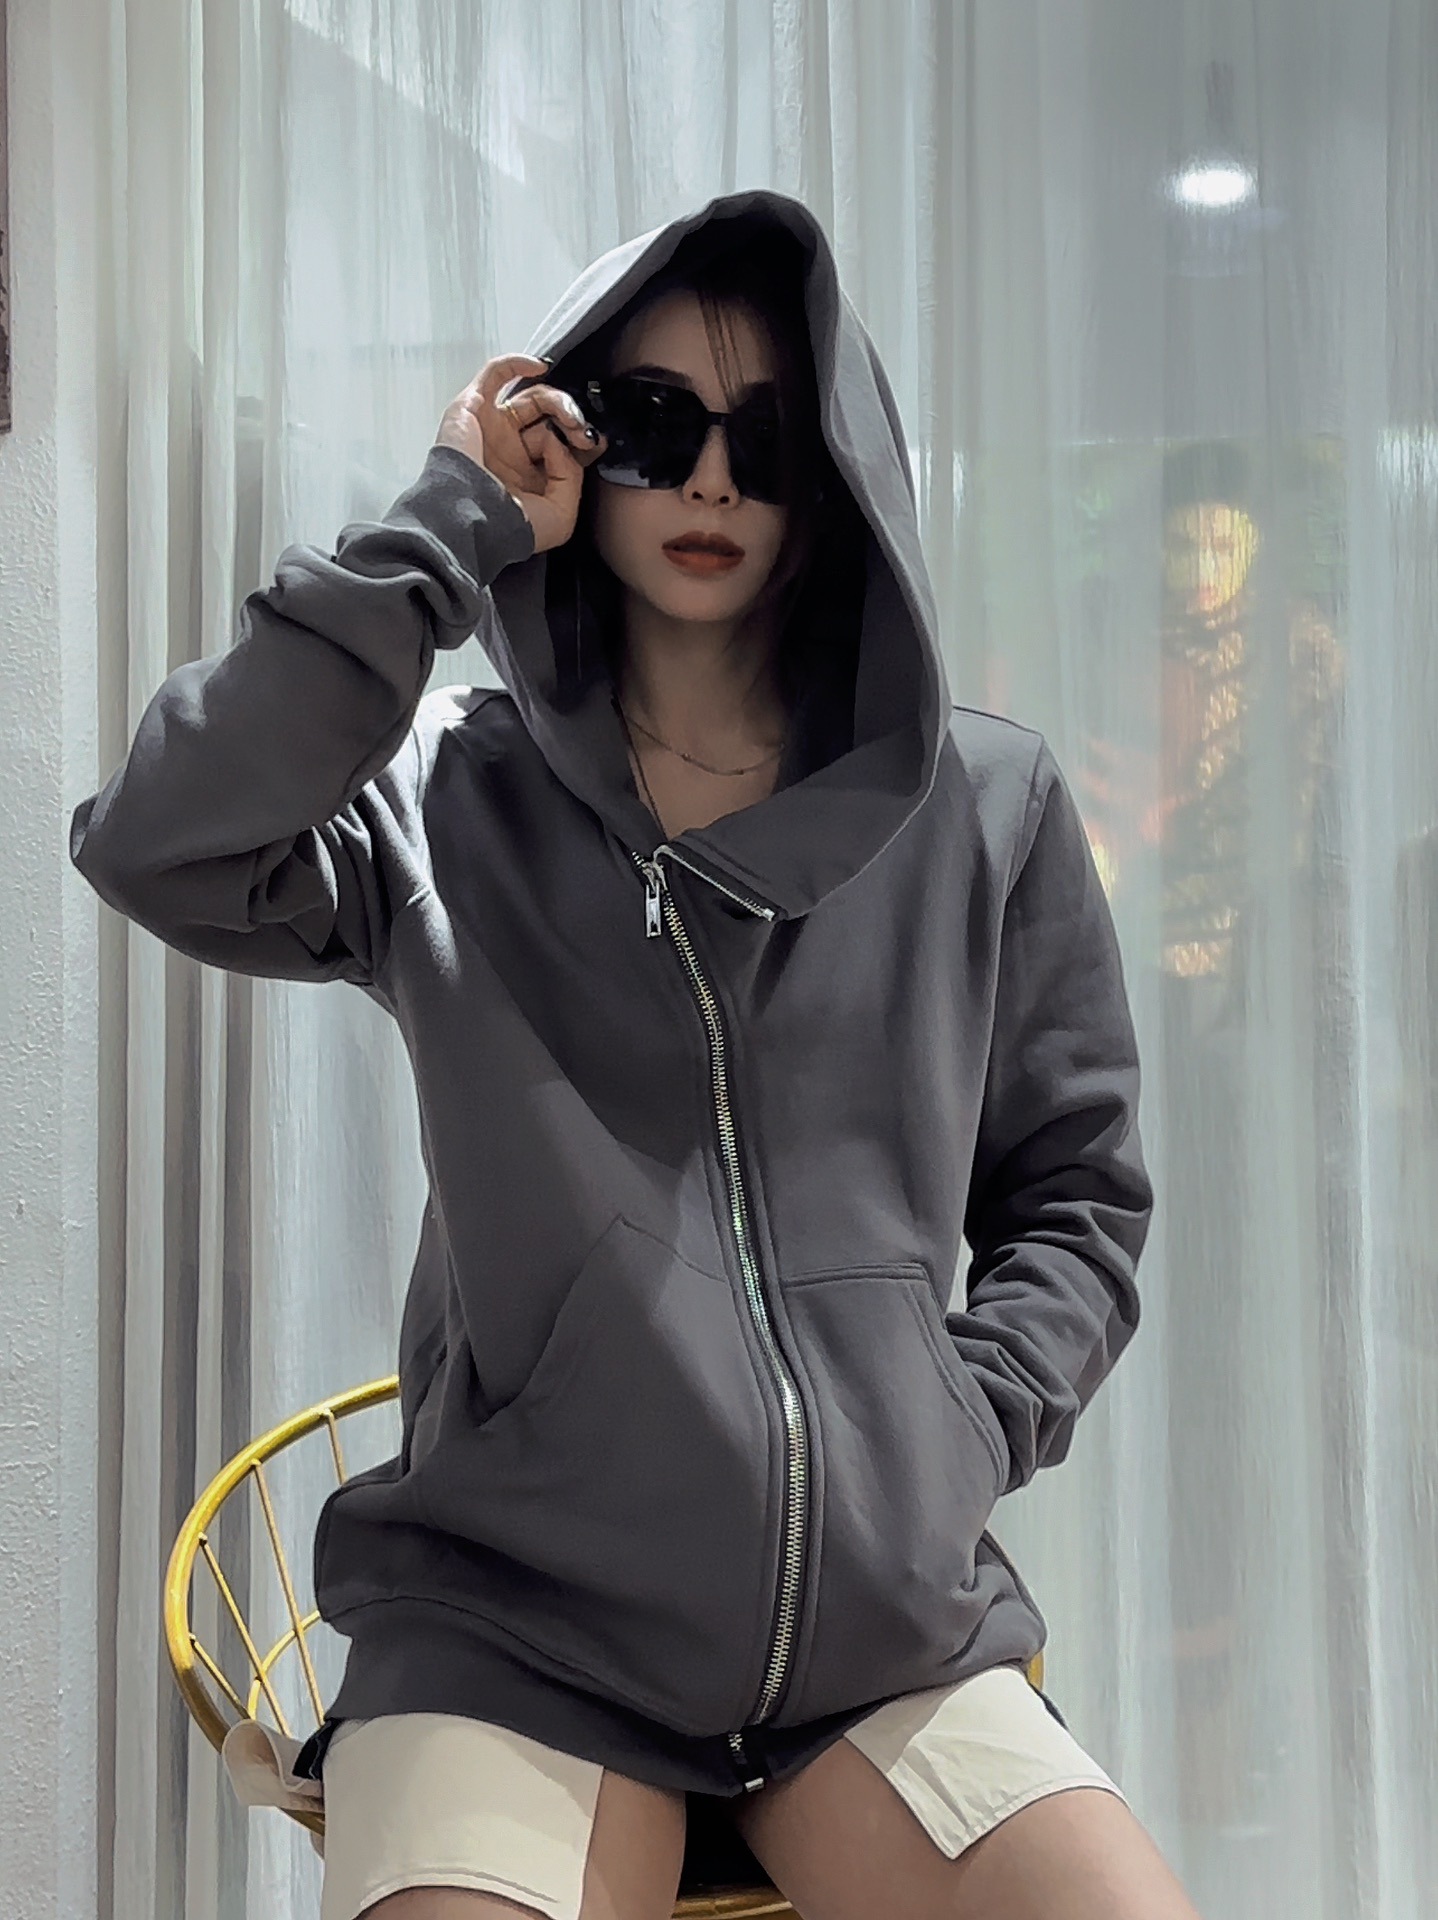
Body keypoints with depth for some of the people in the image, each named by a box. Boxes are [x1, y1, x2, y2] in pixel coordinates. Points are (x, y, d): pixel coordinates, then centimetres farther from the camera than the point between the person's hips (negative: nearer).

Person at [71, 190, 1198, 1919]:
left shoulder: (983, 810, 9)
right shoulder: (444, 802, 4)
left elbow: (1077, 1195, 15)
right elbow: (160, 848, -16)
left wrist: (957, 1433, -2)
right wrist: (443, 531, -10)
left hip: (892, 1630, 3)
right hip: (515, 1628, -2)